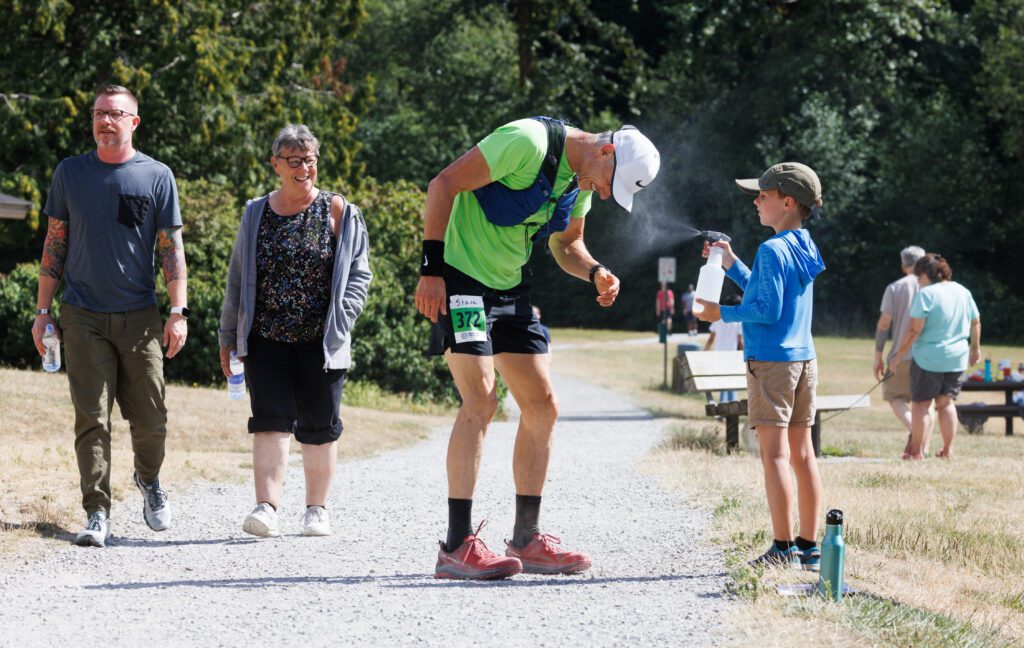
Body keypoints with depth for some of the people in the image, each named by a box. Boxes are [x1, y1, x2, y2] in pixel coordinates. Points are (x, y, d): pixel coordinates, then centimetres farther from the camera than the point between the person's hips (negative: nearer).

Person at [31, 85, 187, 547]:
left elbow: (171, 248, 3)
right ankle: (97, 515, -2)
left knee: (150, 419, 3)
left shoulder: (157, 176, 3)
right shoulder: (70, 173, 6)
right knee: (91, 419, -5)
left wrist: (178, 311, -4)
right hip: (84, 317, 0)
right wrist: (42, 310, 5)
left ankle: (148, 480, 32)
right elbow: (54, 245, 10)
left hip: (140, 317, 0)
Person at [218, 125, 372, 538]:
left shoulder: (337, 212, 2)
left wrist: (340, 320, -12)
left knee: (320, 426, 6)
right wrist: (228, 337, 15)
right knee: (271, 421, -11)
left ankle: (316, 509, 18)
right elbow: (238, 279, 15)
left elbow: (359, 272, 1)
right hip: (267, 337, 1)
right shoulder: (257, 214, 9)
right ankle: (267, 508, -17)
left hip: (321, 342, -1)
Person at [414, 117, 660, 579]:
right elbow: (444, 184, -21)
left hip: (508, 285, 9)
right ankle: (457, 547, -18)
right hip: (458, 276, -9)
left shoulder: (582, 180, 7)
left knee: (542, 406, 6)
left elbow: (565, 244, 21)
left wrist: (595, 273, -2)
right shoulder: (529, 142, -21)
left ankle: (526, 540, 15)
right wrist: (432, 268, -25)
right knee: (481, 399, -19)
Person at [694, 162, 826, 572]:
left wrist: (723, 314, -8)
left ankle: (783, 549, -11)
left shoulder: (772, 250, -13)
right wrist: (731, 265, 23)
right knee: (801, 452, 9)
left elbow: (767, 309, -18)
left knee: (774, 453, -8)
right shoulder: (804, 248, 14)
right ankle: (809, 547, 11)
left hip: (770, 361, -9)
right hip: (804, 358, 9)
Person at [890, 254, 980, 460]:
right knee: (946, 403, 15)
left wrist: (900, 354, -9)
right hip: (957, 358, 6)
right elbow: (976, 322, 15)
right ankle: (948, 450, 12)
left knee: (920, 404, 3)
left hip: (928, 357, -6)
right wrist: (975, 348, 29)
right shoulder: (963, 292, 7)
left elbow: (915, 328, -17)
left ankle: (917, 451, 3)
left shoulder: (926, 294, -14)